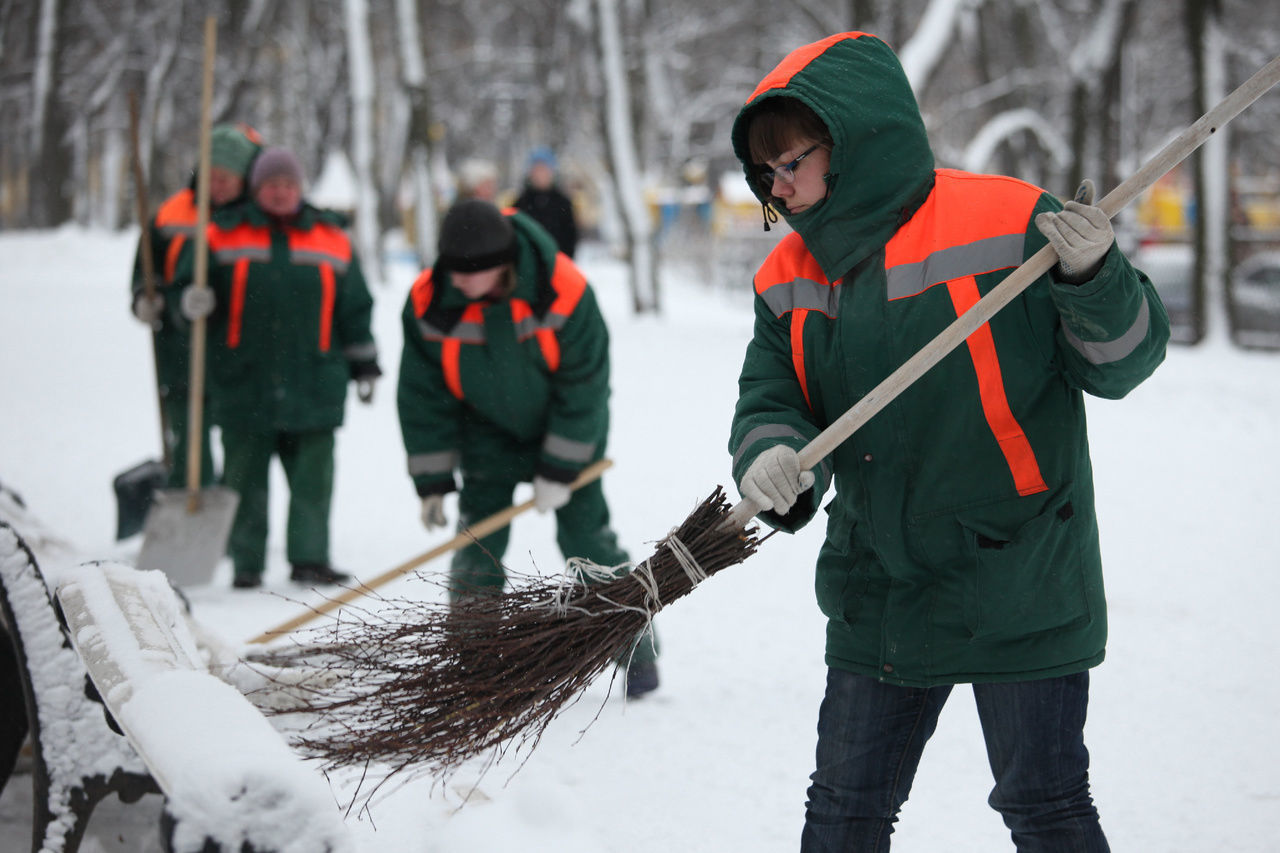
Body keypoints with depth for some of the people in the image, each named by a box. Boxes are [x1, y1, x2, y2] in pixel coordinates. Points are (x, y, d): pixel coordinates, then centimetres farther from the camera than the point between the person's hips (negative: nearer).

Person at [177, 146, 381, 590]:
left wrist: (364, 366, 16)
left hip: (313, 384, 1)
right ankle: (245, 562, 11)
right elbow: (192, 284, 5)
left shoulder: (331, 238, 10)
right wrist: (194, 300, -19)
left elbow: (354, 308, 15)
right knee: (245, 478, 3)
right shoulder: (224, 236, 5)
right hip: (243, 383, -1)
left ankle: (309, 558, 7)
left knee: (313, 478, 0)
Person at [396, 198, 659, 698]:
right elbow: (424, 396, -12)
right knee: (478, 538, -4)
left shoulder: (564, 292, -30)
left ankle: (638, 649, 10)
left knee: (585, 534, -3)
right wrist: (432, 482, -11)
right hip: (488, 428, 2)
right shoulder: (431, 301, -23)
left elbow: (582, 388, -20)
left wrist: (559, 470, -18)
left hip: (566, 426, -2)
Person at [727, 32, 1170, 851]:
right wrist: (772, 460, -20)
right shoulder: (791, 279, 5)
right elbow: (769, 401, 3)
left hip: (1016, 589, -5)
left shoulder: (1010, 226, -13)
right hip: (878, 594, 5)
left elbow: (1123, 361, -8)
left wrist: (1094, 277, -28)